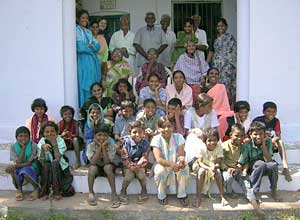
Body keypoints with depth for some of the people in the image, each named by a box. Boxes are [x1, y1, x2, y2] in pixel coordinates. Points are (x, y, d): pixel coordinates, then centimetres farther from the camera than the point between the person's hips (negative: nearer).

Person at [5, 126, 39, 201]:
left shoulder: (33, 145, -14)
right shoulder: (13, 147, -6)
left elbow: (30, 163, -17)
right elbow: (18, 162, -18)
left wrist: (16, 166, -29)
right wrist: (23, 147, -21)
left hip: (32, 168, -3)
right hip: (20, 169, 3)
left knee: (24, 171, -35)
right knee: (14, 170, -29)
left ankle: (36, 188, -8)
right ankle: (19, 189, -5)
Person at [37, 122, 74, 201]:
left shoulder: (60, 141, -14)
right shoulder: (41, 142, -8)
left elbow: (57, 159, -27)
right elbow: (42, 161, -18)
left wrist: (54, 143, -31)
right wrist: (42, 148, -33)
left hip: (61, 168, -1)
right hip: (47, 169, 1)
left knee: (54, 163, -31)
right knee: (46, 165, -30)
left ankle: (57, 192, -21)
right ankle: (44, 192, -18)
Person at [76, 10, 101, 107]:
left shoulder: (88, 32, 20)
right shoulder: (76, 31, -3)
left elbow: (97, 45, 10)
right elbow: (78, 47, -14)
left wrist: (90, 45, -9)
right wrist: (91, 47, -2)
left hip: (92, 61, 7)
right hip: (82, 61, -7)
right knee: (83, 85, -7)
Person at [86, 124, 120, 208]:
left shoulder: (112, 146, -16)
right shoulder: (91, 146, -14)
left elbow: (107, 162, -27)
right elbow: (93, 162, -26)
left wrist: (104, 147, -31)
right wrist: (99, 147, -29)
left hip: (109, 168, -1)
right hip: (97, 168, 1)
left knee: (107, 167, -34)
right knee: (92, 167, -32)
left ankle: (114, 194, -30)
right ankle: (91, 193, -19)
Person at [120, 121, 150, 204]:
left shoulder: (145, 143, -8)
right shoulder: (127, 142, -10)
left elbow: (144, 158, -12)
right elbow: (125, 158, -11)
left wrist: (137, 165, -26)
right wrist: (131, 166, -25)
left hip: (140, 166, 1)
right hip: (129, 166, 0)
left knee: (141, 174, -26)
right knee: (128, 176, -24)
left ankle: (144, 192, -2)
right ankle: (123, 192, 1)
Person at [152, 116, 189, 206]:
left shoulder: (178, 137, -9)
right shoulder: (156, 139, -15)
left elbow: (181, 154, -15)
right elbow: (158, 159, -25)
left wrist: (181, 159, -42)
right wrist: (171, 164, -43)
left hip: (176, 164, 2)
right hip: (163, 165, -1)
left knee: (184, 168, -30)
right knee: (160, 171, -34)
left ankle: (182, 195, -11)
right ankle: (161, 196, -8)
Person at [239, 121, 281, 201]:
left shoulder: (268, 141, -11)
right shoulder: (247, 145, -15)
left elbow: (268, 160, -19)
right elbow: (245, 162, -11)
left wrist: (263, 144, -25)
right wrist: (245, 170, -32)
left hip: (265, 169, 2)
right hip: (252, 168, -2)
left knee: (273, 164, -32)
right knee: (260, 163, -35)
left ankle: (274, 192, -10)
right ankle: (253, 192, -26)